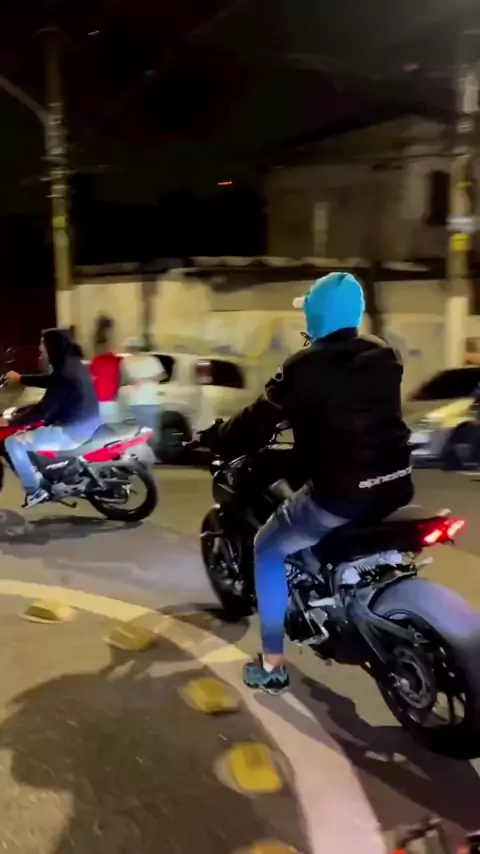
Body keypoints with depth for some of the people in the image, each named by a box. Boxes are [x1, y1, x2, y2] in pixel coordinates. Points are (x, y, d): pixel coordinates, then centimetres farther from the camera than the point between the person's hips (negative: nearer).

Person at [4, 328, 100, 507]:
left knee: (14, 443, -9)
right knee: (32, 430, 32)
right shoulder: (72, 364, 7)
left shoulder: (65, 374, -22)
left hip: (73, 432, -10)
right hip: (85, 425, 10)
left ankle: (35, 490, 0)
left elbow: (43, 410, -23)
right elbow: (49, 381, 27)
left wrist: (10, 422, -14)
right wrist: (21, 378, 36)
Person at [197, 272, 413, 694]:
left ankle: (272, 665, 17)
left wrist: (213, 440, 10)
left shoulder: (304, 367, -8)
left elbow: (259, 423, -7)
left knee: (269, 550, 14)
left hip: (340, 493, -7)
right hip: (395, 487, 7)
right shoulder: (385, 357, 9)